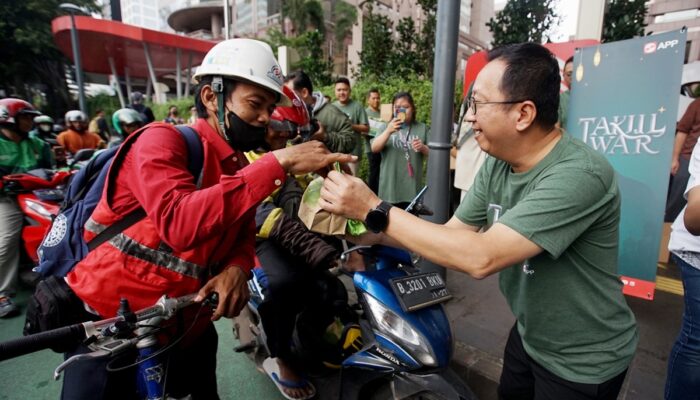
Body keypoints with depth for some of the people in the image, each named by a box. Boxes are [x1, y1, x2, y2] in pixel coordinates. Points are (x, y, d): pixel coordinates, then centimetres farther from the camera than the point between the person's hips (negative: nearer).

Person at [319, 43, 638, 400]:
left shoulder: (579, 175, -32)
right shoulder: (496, 164, -7)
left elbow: (481, 257, -39)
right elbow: (451, 234, -6)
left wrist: (375, 211, -35)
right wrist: (369, 231, -17)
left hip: (583, 363, -6)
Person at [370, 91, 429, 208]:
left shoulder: (422, 128, 7)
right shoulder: (386, 127, 4)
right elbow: (374, 148, -10)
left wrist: (423, 148, -14)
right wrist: (388, 131, -25)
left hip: (412, 187, 1)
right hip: (390, 186, -1)